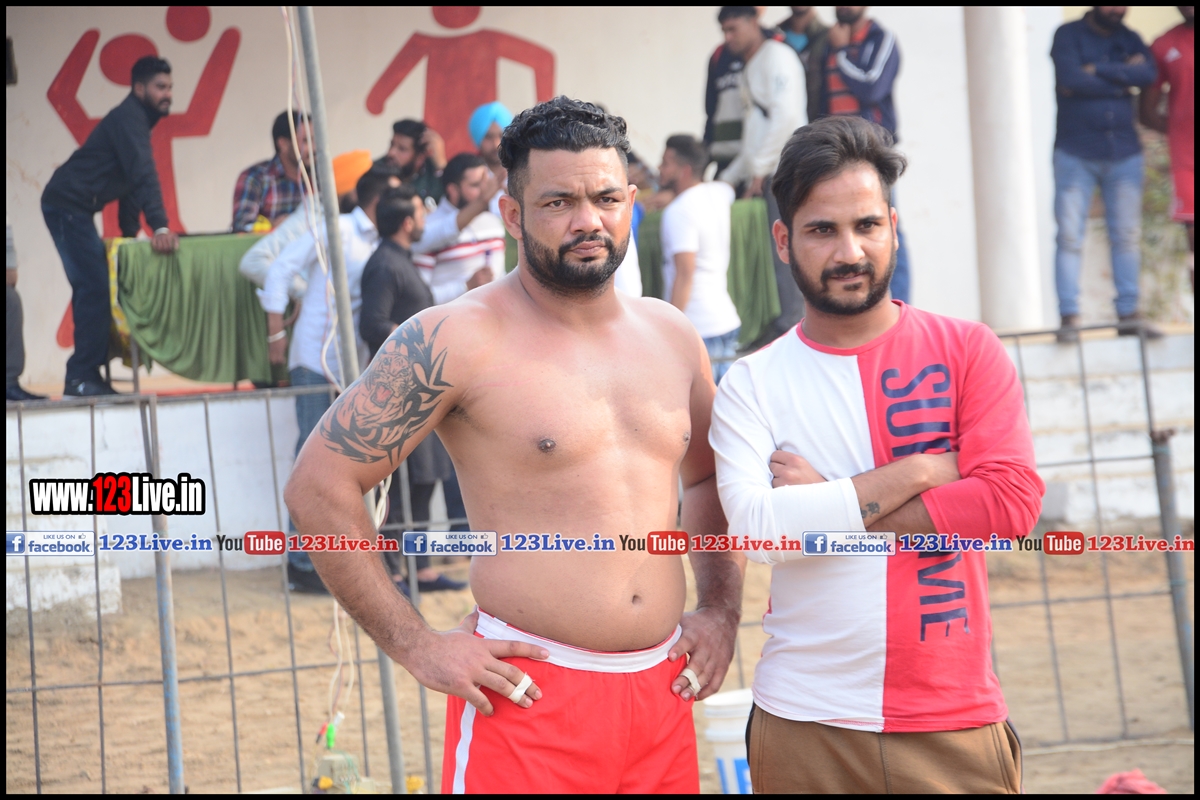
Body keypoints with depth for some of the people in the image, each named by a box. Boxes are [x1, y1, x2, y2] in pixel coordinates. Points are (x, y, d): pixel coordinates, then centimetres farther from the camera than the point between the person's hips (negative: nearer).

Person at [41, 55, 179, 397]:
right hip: (68, 205, -11)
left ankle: (84, 377, 14)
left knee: (92, 289, 11)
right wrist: (160, 227, -35)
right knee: (94, 288, -15)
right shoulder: (128, 118, -14)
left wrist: (130, 234, 21)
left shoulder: (137, 120, 18)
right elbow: (143, 175, -27)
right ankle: (82, 378, -17)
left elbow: (130, 180, 23)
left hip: (73, 208, 11)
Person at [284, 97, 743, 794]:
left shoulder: (673, 338, 10)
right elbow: (320, 485, -10)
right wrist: (416, 645, -11)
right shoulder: (456, 341, -9)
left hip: (662, 697, 6)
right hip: (528, 702, -5)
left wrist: (721, 612, 13)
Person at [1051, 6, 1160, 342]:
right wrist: (1120, 80, -6)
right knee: (1069, 236, -6)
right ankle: (1069, 317, -6)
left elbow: (1148, 74, -9)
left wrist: (1098, 71, -12)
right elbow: (1071, 80, -16)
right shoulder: (1069, 35, 1)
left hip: (1124, 154, 3)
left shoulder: (1130, 40, 11)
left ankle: (1128, 314, 7)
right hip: (1075, 154, -3)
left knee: (1127, 236, 2)